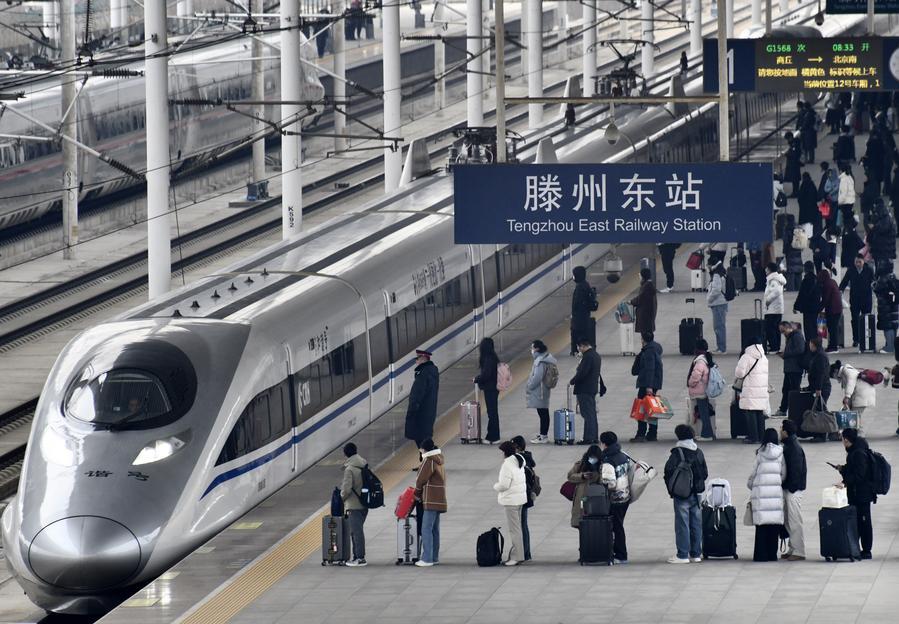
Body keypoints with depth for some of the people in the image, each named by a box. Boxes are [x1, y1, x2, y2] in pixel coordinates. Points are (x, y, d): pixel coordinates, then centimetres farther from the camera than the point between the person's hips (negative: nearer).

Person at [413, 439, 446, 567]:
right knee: (435, 530, 14)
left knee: (426, 529, -9)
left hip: (431, 501, -10)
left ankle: (427, 559, -13)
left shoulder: (429, 461, -12)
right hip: (439, 500, 10)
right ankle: (434, 557, 18)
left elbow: (421, 479, -12)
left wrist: (417, 494, 5)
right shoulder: (439, 461, 16)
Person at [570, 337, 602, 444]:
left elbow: (582, 373, -22)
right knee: (592, 414, 14)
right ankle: (594, 437, 17)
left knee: (588, 415, -9)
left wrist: (572, 382, -8)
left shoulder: (587, 356, -18)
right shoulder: (596, 355, 14)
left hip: (584, 390, -10)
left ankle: (588, 438, -9)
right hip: (593, 389, 10)